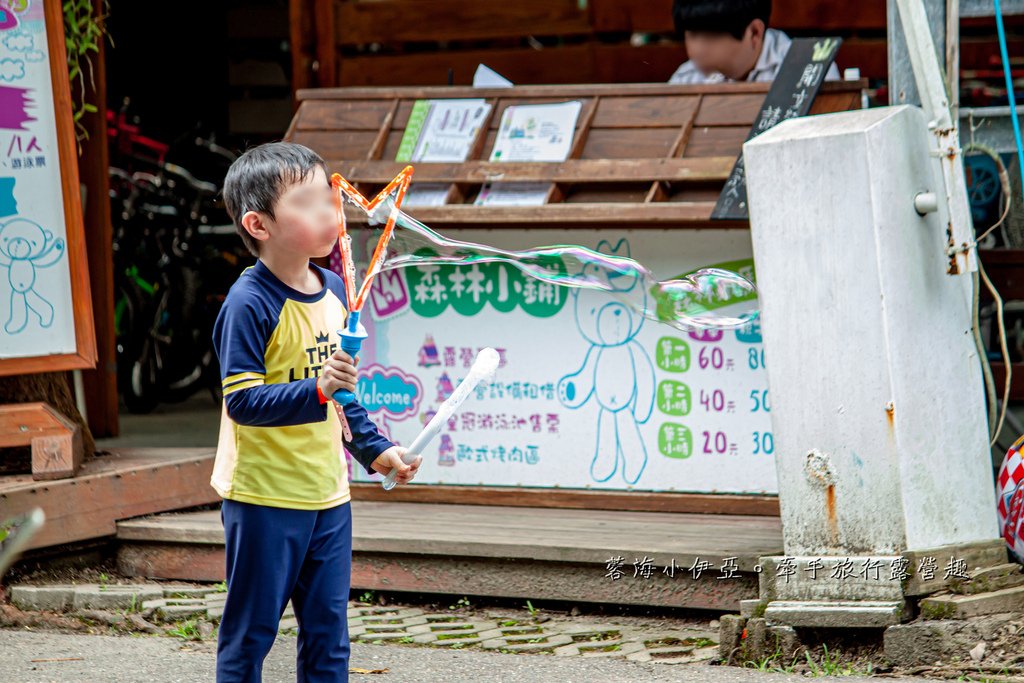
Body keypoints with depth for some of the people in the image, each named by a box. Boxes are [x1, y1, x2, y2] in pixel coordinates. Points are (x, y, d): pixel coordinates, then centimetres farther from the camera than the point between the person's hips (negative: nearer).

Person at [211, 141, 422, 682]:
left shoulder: (332, 290, 7)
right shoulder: (249, 304, -17)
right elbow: (242, 401, -23)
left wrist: (375, 449, 16)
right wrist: (314, 392, -34)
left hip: (327, 494, 7)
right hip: (263, 497, -7)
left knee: (328, 634, 11)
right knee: (250, 631, 2)